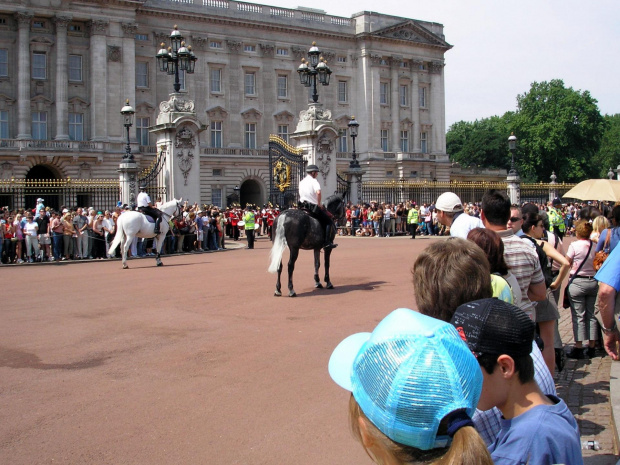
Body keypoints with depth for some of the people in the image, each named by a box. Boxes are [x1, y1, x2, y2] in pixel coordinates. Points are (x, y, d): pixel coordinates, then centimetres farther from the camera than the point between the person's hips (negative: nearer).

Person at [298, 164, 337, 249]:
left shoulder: (301, 182, 15)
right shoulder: (314, 181, -9)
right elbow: (318, 192, -28)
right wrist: (319, 204, -14)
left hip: (303, 206, 8)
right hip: (313, 207, -8)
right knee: (329, 222, -1)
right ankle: (327, 242, -10)